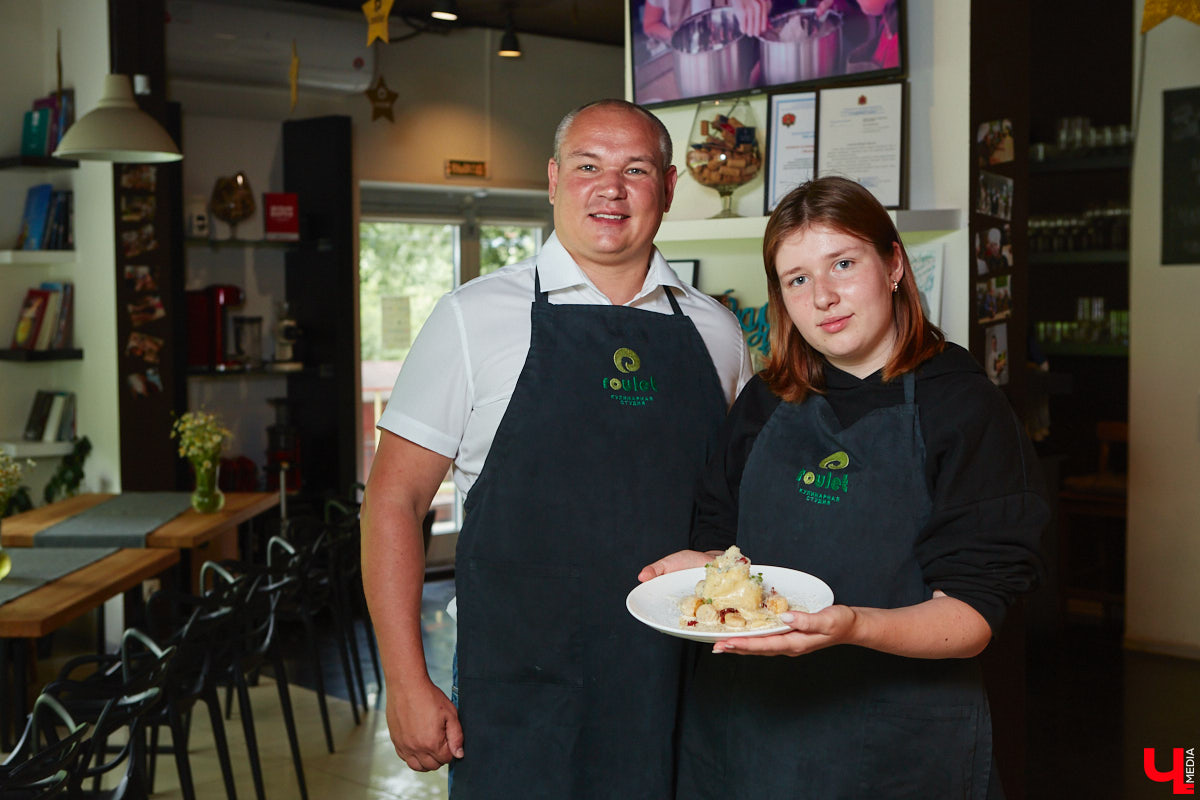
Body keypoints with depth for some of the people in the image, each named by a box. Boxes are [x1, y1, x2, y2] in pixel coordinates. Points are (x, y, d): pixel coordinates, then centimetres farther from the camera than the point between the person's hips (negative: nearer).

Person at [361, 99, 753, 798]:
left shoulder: (716, 330, 6)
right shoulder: (478, 315, -4)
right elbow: (395, 499, -3)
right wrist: (407, 685, -8)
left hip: (682, 701, 3)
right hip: (521, 701, -3)